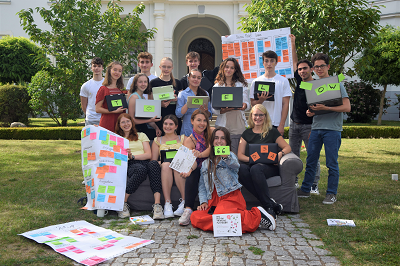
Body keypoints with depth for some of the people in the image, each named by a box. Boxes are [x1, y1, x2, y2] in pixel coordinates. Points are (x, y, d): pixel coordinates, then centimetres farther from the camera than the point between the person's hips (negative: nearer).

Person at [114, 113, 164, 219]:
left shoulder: (141, 136, 26)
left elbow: (149, 155, 10)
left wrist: (132, 156, -4)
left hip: (144, 162, 2)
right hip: (129, 165, -1)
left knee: (154, 164, -37)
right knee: (141, 169, -39)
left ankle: (157, 204, -46)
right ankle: (122, 203, -33)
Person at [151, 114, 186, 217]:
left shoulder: (183, 138, 20)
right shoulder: (157, 141, 22)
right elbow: (153, 161, 11)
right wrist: (162, 162, -11)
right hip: (163, 168, 1)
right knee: (166, 164, -36)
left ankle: (185, 201, -35)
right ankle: (167, 203, -40)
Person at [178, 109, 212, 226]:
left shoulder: (212, 132, 1)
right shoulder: (188, 141, 0)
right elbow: (193, 162, -13)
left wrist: (200, 154, -36)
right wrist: (189, 169, -38)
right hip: (199, 168, 1)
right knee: (191, 176, -32)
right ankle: (188, 210, -34)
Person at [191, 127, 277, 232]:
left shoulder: (230, 155, 8)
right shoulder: (206, 163, 22)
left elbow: (235, 164, -19)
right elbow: (202, 186, 21)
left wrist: (226, 157, -42)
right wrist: (204, 202, 3)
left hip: (230, 197, -5)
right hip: (212, 201, 5)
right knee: (195, 217, -26)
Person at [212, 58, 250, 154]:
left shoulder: (242, 85, 13)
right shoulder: (217, 86, 11)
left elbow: (247, 104, 6)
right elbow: (213, 108, 2)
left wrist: (244, 105, -19)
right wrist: (223, 110, -19)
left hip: (238, 125, 0)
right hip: (222, 125, 0)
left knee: (236, 155, -2)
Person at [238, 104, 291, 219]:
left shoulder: (272, 132, 14)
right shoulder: (247, 133, 20)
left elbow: (287, 147, 11)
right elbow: (240, 155, 12)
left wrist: (280, 153, -13)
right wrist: (251, 159, -9)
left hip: (269, 166, -2)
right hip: (250, 164, 2)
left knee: (255, 169, -38)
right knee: (242, 169, -35)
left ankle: (268, 207, -33)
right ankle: (273, 205, -36)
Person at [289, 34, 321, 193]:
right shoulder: (299, 81, 8)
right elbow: (294, 62, 16)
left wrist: (314, 129, -20)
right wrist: (293, 43, 16)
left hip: (308, 125, -6)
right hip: (294, 124, 6)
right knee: (293, 154, 9)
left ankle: (314, 185, 1)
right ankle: (293, 181, 19)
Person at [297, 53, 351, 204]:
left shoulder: (336, 84, -2)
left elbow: (347, 107, -10)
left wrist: (326, 108, -20)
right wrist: (309, 112, -2)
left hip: (332, 129, -5)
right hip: (316, 128, 5)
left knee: (332, 163, 1)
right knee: (310, 161, 8)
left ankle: (331, 194, 12)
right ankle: (305, 190, 18)